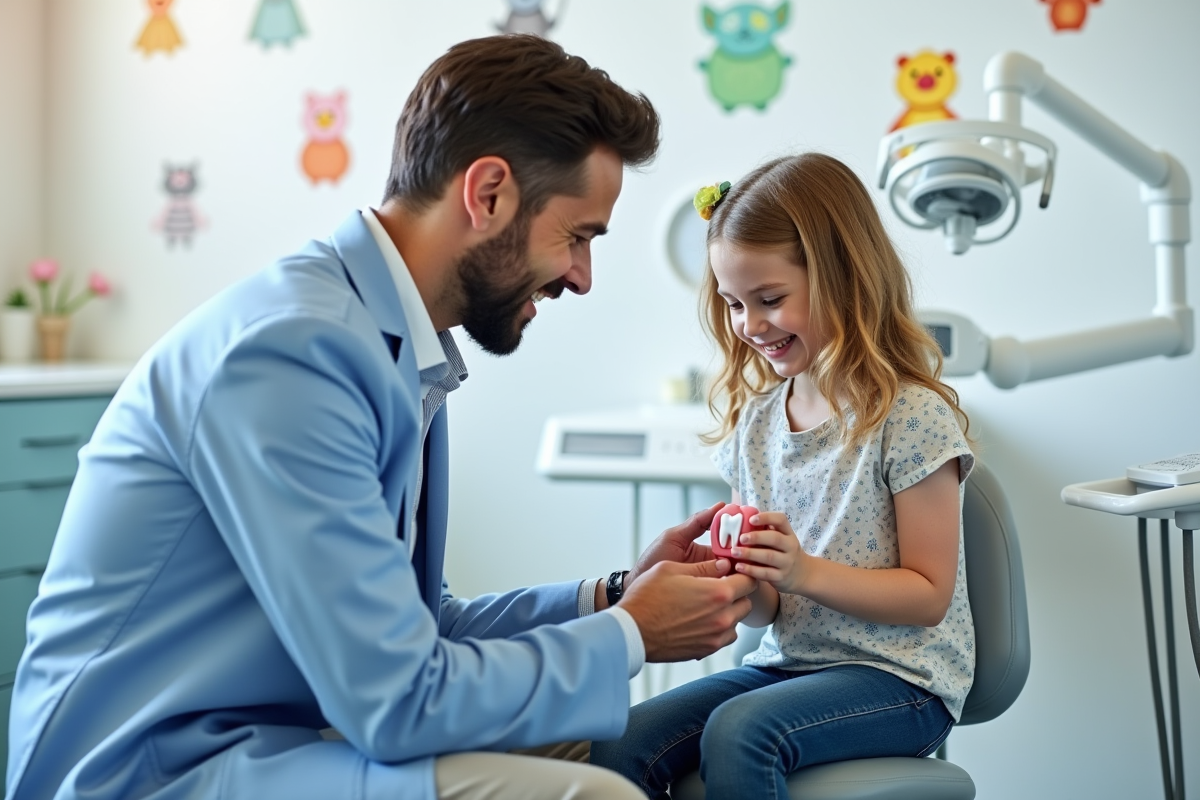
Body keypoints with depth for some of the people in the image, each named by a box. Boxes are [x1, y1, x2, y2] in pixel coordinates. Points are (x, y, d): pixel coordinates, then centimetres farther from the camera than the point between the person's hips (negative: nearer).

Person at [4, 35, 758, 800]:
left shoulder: (403, 354, 5)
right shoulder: (294, 348, -22)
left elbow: (417, 623, 12)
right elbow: (399, 703, -23)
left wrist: (608, 595, 4)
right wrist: (629, 635, -10)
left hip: (257, 737, 9)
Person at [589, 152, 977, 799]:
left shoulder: (911, 414, -11)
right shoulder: (754, 419, 8)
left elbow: (929, 595, -10)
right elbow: (771, 606, 11)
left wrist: (806, 572, -22)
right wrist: (741, 582, -12)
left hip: (899, 676, -5)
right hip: (790, 663, 6)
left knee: (738, 730, -32)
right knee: (618, 748, -17)